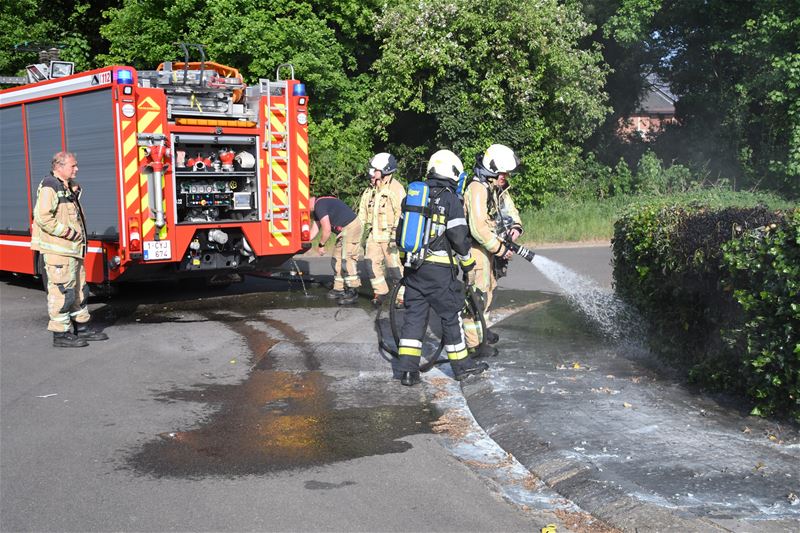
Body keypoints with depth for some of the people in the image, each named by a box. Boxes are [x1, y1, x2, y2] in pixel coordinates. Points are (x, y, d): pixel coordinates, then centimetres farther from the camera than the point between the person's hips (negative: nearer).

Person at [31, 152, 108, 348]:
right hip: (57, 250, -10)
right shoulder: (49, 187, -13)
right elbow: (43, 218, -23)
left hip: (73, 249, 10)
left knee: (78, 288, 15)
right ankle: (61, 334, -1)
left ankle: (82, 326, 24)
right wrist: (70, 233, -19)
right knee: (62, 290, -6)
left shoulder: (70, 188, 17)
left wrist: (78, 235, 15)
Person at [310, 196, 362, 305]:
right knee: (337, 260, 13)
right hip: (344, 230, 11)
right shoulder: (316, 208, 15)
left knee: (346, 260, -13)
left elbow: (327, 229, -19)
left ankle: (353, 293, -12)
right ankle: (339, 289, 18)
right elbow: (315, 229, 22)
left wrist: (321, 245, -6)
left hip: (351, 227, -11)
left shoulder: (320, 205, -18)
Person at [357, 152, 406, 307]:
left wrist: (395, 235, -22)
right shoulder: (370, 190, 13)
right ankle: (380, 292, 19)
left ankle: (402, 297, 8)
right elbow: (363, 213, 20)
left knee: (395, 267, -3)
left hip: (389, 236, -7)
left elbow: (401, 213, -17)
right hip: (374, 235, 7)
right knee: (371, 263, 3)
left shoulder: (395, 188, -10)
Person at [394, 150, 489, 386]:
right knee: (450, 315, 7)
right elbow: (459, 237, -11)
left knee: (414, 314, 9)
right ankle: (461, 365, 19)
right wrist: (467, 262, 4)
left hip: (413, 267, 6)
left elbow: (400, 232, 16)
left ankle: (407, 369, 5)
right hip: (439, 269, -5)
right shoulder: (451, 199, -9)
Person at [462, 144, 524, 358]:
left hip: (490, 248, 10)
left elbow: (510, 208, 15)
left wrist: (515, 226, -8)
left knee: (487, 289, 24)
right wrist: (500, 249, -24)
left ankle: (481, 329, 42)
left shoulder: (498, 187, 8)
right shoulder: (477, 189, -24)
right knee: (478, 294, -7)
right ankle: (473, 344, 0)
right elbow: (478, 228, -30)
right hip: (477, 249, -10)